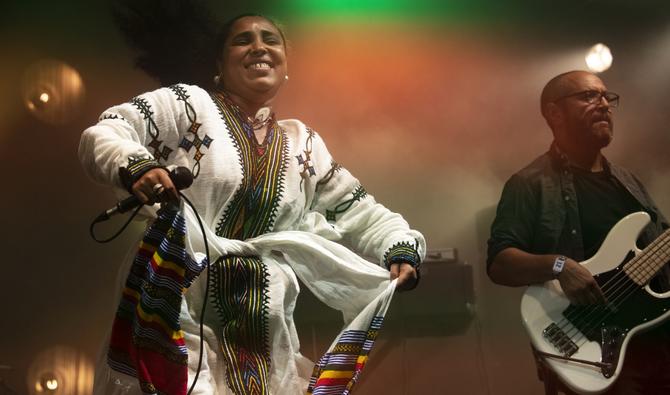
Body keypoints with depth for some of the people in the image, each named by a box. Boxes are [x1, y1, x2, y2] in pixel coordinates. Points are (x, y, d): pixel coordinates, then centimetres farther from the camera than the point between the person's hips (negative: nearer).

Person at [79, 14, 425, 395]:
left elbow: (358, 212, 19)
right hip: (176, 317, -4)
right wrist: (135, 165, -29)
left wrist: (401, 246, 0)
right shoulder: (189, 104, 2)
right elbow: (100, 135, -7)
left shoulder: (304, 143, 14)